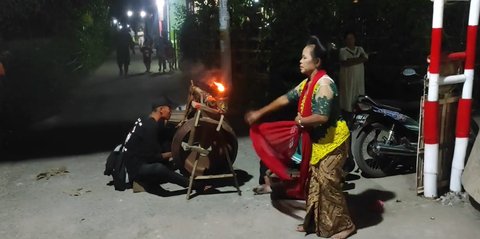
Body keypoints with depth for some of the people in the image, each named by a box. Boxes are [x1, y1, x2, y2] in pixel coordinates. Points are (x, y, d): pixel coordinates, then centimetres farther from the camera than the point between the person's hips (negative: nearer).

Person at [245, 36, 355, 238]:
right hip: (317, 140, 10)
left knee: (327, 183, -5)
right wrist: (259, 113, 15)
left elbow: (322, 117, -30)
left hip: (332, 140, -10)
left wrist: (300, 121, -13)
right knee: (313, 182, 15)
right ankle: (314, 222, 28)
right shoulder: (307, 83, 9)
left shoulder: (324, 83, -21)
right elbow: (285, 98, 15)